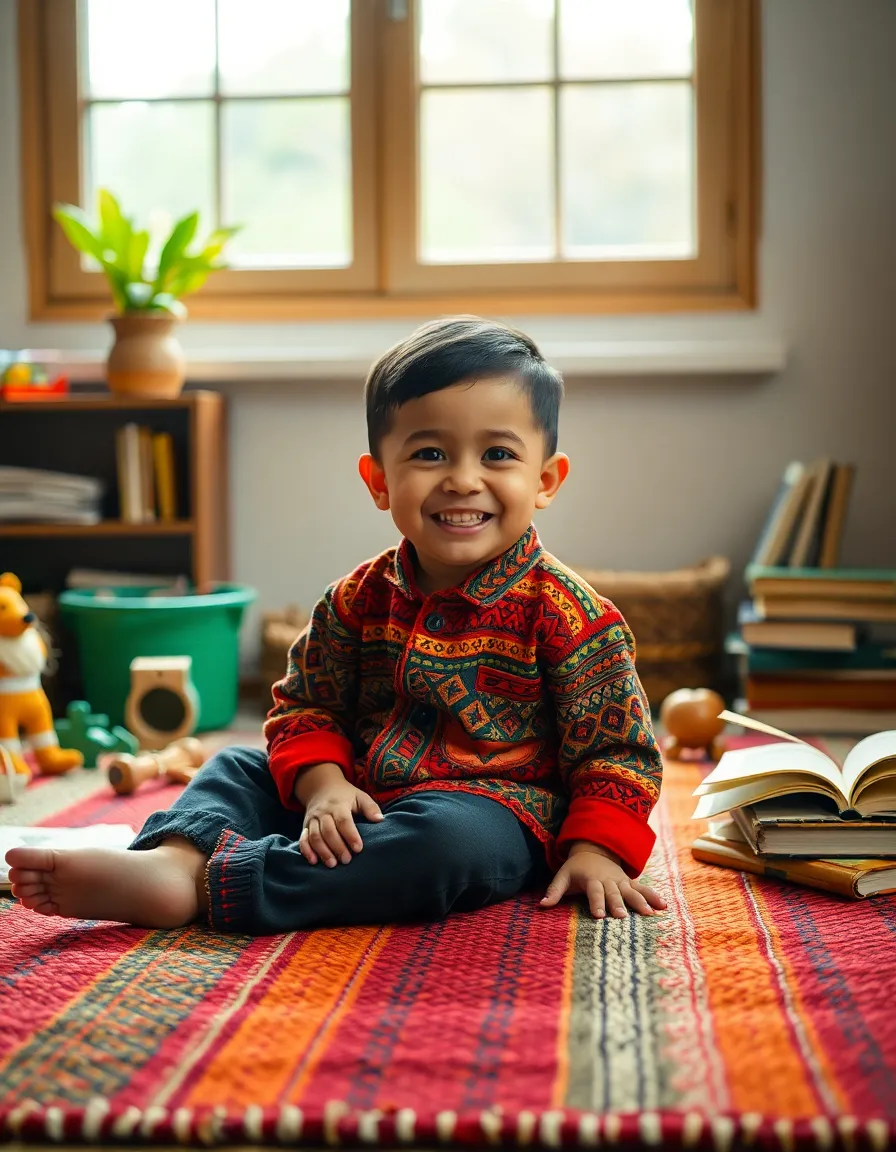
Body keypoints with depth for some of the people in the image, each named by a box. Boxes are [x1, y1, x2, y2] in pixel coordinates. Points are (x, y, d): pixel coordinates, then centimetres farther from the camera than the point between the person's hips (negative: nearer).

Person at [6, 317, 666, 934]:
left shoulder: (565, 613, -11)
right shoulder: (361, 598, 2)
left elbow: (617, 746, -6)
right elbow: (306, 705, 7)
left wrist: (595, 851, -20)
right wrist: (323, 783, -13)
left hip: (494, 814, -6)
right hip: (361, 804, 6)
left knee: (446, 840, -37)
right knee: (240, 767, 4)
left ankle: (206, 885, -38)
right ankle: (174, 856, -27)